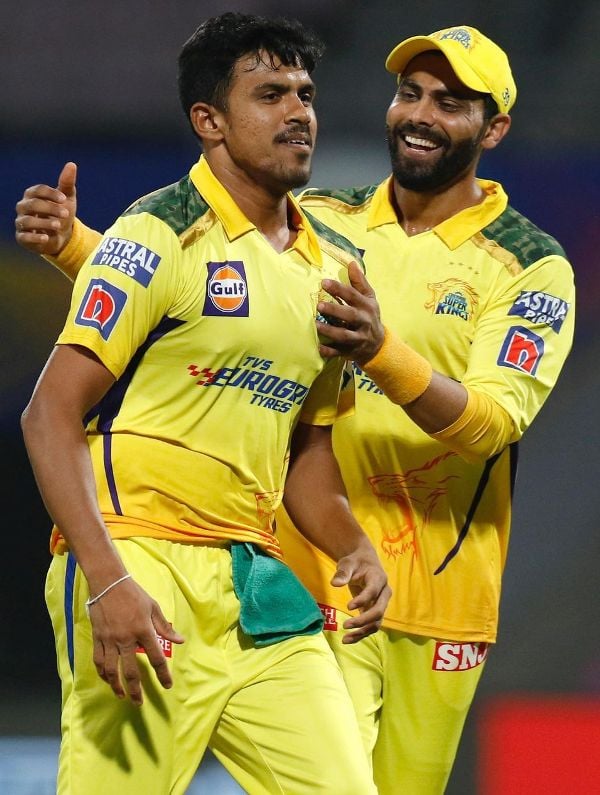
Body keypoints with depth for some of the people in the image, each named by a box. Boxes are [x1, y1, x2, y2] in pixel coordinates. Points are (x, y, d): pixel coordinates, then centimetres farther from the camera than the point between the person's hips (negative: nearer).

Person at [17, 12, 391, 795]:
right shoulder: (162, 237, -7)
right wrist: (107, 583, -21)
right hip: (140, 570, -7)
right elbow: (51, 415, -11)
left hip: (254, 583, 7)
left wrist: (352, 548, 6)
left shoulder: (331, 266, 15)